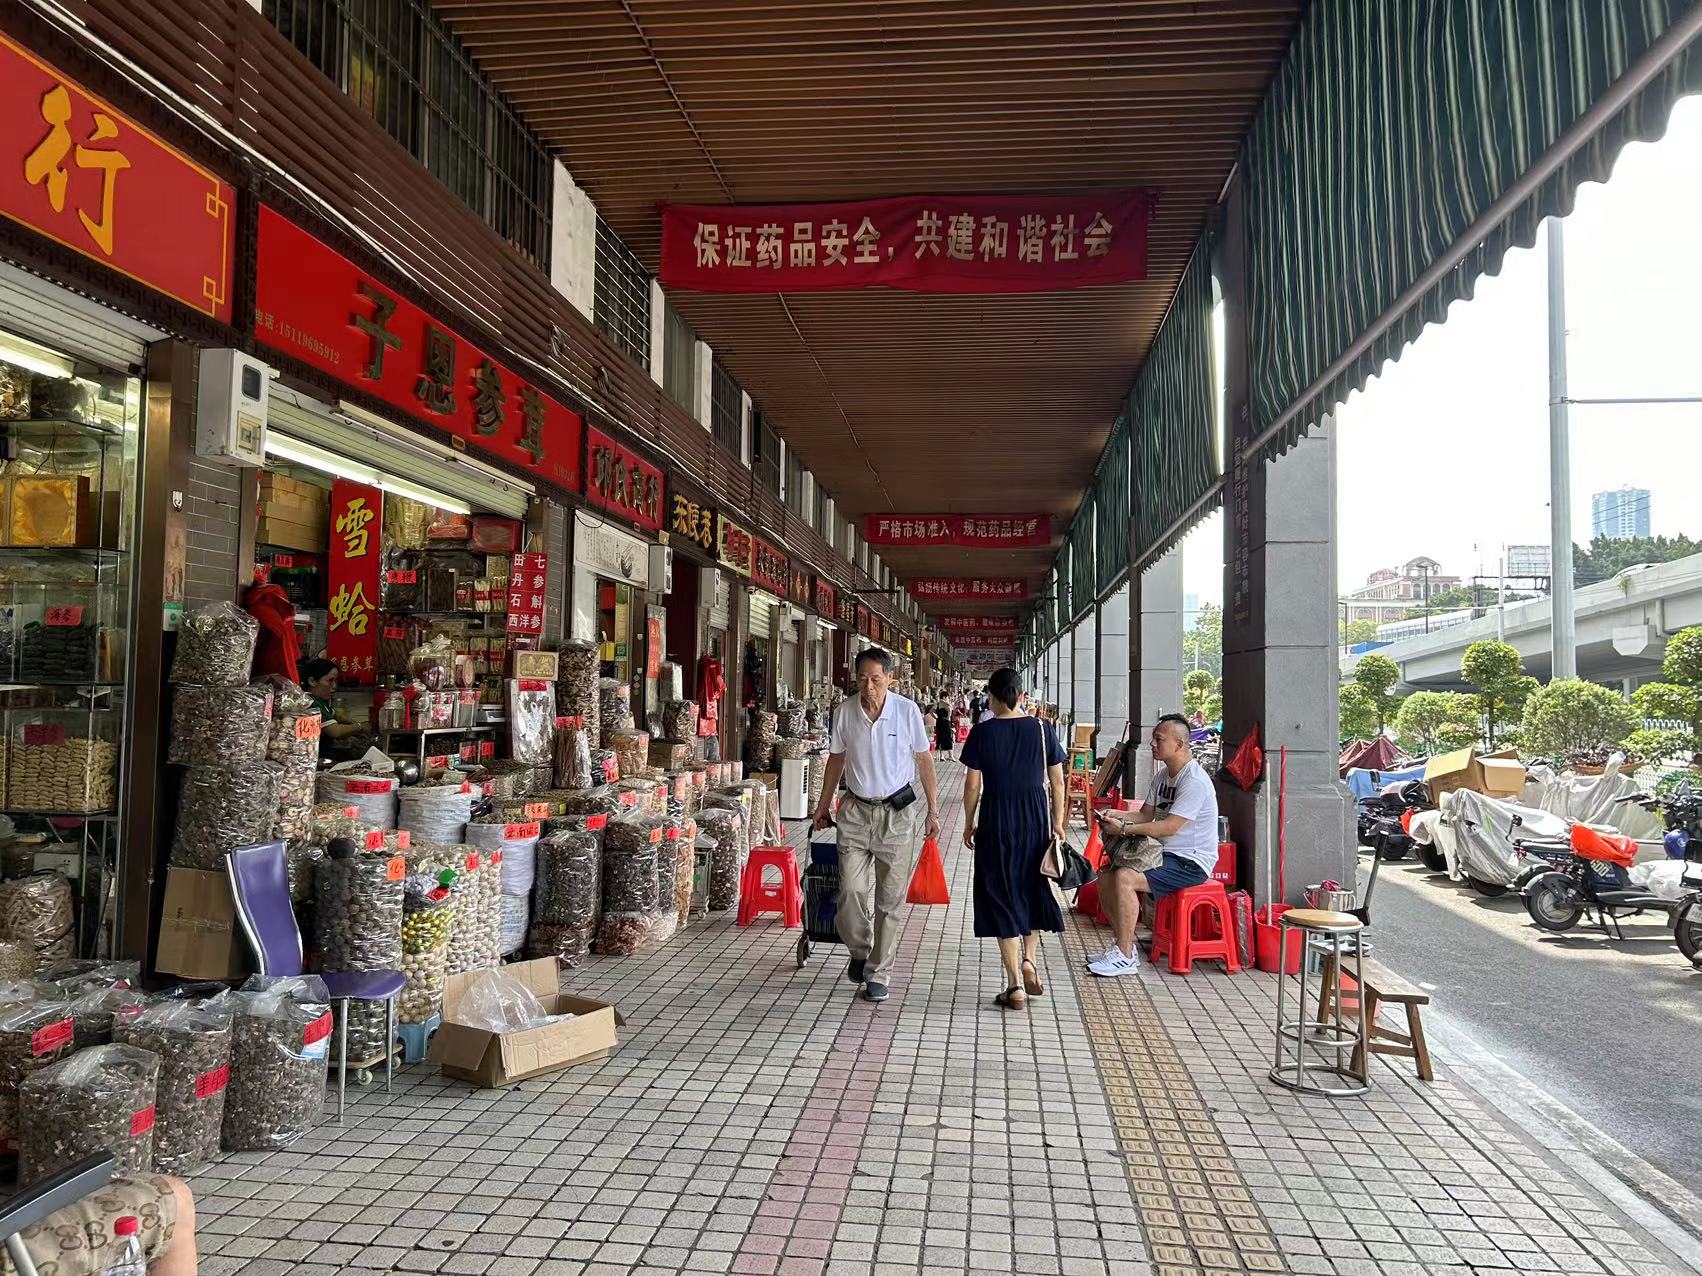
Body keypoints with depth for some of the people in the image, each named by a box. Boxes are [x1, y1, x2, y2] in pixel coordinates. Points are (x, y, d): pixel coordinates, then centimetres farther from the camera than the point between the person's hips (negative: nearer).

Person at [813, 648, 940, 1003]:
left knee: (889, 899, 4)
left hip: (898, 812, -1)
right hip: (856, 811, 1)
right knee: (852, 890, -7)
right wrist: (824, 806, 16)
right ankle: (860, 951, 22)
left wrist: (932, 810, 2)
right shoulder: (844, 712, -2)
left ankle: (878, 973, 18)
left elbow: (923, 760, 2)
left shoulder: (907, 711, -8)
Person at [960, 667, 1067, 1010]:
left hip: (996, 820, -2)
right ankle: (1029, 960, 13)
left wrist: (969, 823, 7)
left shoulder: (982, 733, -6)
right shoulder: (1042, 730, -1)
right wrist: (1058, 822, 11)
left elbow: (972, 785, -4)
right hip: (1036, 818, 2)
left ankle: (1015, 986, 5)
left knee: (1001, 895, 5)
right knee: (1033, 888, 23)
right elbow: (1057, 781, 1)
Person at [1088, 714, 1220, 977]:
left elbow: (1169, 827, -25)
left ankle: (1125, 956, -17)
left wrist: (1124, 829, -22)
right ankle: (1121, 944, 10)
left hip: (1191, 862, -10)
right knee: (1106, 876, 1)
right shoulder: (1163, 775, 12)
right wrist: (1117, 816, -4)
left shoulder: (1194, 781, -20)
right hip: (1167, 854, 10)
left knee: (1124, 878, -27)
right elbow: (1146, 815, 16)